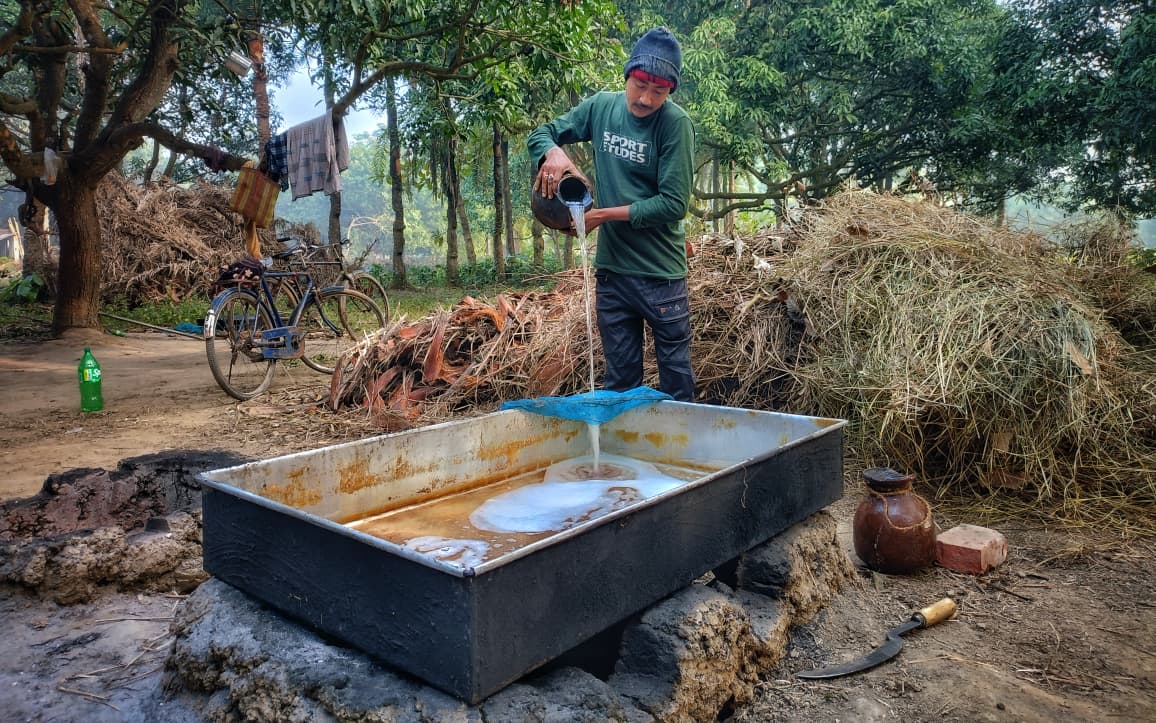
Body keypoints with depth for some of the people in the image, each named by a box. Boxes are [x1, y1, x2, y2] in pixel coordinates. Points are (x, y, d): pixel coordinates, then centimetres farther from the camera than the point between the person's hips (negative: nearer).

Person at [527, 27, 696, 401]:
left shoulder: (675, 123, -11)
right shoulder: (602, 106, 3)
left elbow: (674, 204, -15)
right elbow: (540, 134, 11)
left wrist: (606, 214, -15)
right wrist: (554, 152, -12)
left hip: (660, 272, -4)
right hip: (611, 268, 4)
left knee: (677, 384, 7)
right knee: (620, 384, 14)